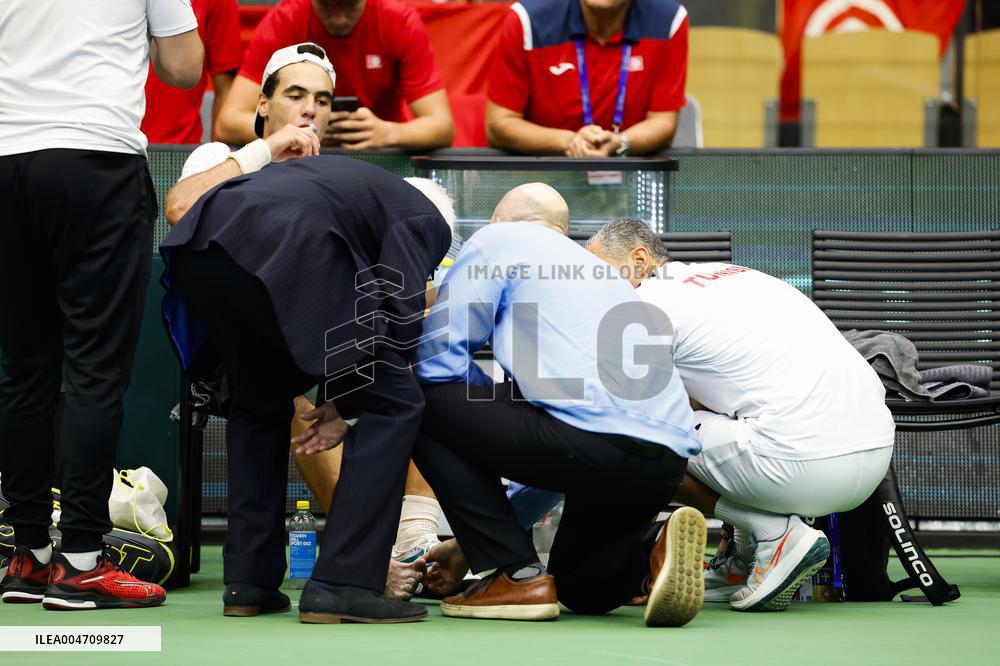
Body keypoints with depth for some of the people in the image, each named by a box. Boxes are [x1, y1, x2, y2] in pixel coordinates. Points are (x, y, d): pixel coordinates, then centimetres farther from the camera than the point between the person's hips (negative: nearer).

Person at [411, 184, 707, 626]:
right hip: (669, 461, 8)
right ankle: (649, 555, -1)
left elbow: (437, 359, 4)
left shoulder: (498, 241, 13)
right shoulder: (594, 269, 34)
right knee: (584, 589, 32)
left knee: (421, 398, 10)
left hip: (599, 443, -8)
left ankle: (518, 576, 3)